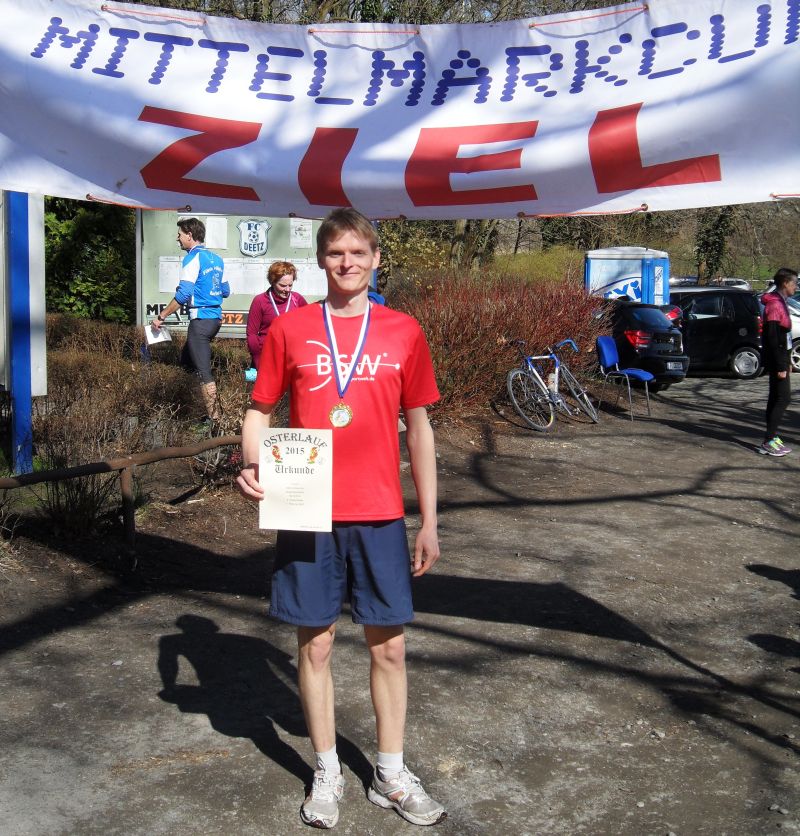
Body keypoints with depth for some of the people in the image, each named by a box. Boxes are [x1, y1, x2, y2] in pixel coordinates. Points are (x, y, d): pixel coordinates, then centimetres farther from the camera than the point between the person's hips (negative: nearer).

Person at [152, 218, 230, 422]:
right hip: (216, 318, 9)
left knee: (204, 371, -6)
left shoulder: (193, 258, -11)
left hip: (201, 319, -9)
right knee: (187, 360, 18)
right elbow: (225, 291, 21)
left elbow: (183, 295, -18)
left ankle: (214, 418, -5)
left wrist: (161, 317, -12)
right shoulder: (216, 259, 14)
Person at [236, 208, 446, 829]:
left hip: (380, 515, 1)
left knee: (389, 644, 8)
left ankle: (391, 775, 26)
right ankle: (328, 773, 27)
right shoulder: (289, 330, 1)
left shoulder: (404, 332, 3)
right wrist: (252, 465, -15)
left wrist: (429, 523, 6)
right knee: (316, 643, 8)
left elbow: (419, 428, 7)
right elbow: (260, 411, 7)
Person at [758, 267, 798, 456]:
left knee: (776, 397, 12)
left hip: (779, 358, 10)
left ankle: (772, 438, 18)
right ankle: (768, 442, -11)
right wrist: (781, 366, -21)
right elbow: (773, 338, -21)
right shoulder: (774, 305, -17)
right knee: (783, 397, -11)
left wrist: (786, 361, 21)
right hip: (776, 360, -10)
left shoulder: (780, 303, 15)